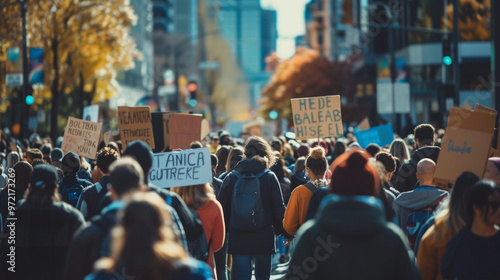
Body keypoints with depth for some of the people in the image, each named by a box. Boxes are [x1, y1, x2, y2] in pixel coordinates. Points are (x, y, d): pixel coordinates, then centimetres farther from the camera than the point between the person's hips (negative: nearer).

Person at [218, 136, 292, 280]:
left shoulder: (231, 178, 2)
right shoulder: (269, 177, -3)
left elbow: (222, 208, 4)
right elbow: (279, 208, -2)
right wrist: (285, 232, 9)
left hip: (237, 239, 1)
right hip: (263, 238, -1)